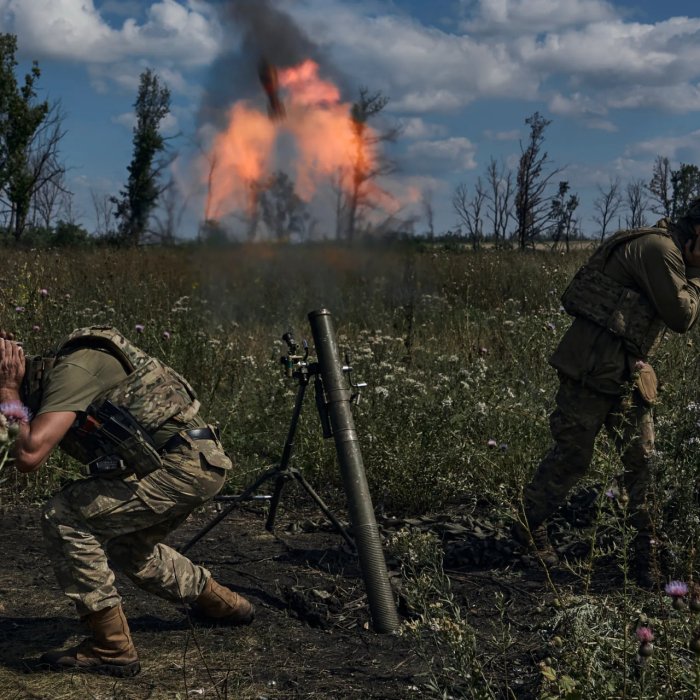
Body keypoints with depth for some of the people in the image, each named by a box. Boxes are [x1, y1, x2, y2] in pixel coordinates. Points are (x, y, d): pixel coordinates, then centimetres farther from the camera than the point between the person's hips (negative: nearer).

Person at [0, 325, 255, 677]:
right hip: (200, 463, 10)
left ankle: (111, 648, -4)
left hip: (182, 465, -10)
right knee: (129, 548, 29)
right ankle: (224, 604, 44)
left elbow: (29, 456, -27)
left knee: (64, 519, -11)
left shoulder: (71, 370, -17)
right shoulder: (53, 375, 13)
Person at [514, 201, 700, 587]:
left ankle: (647, 552, 13)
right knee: (572, 454, 0)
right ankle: (529, 527, 19)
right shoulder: (659, 248, -16)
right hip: (594, 369, -10)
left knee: (642, 457, 7)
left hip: (624, 372, 10)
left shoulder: (664, 248, 16)